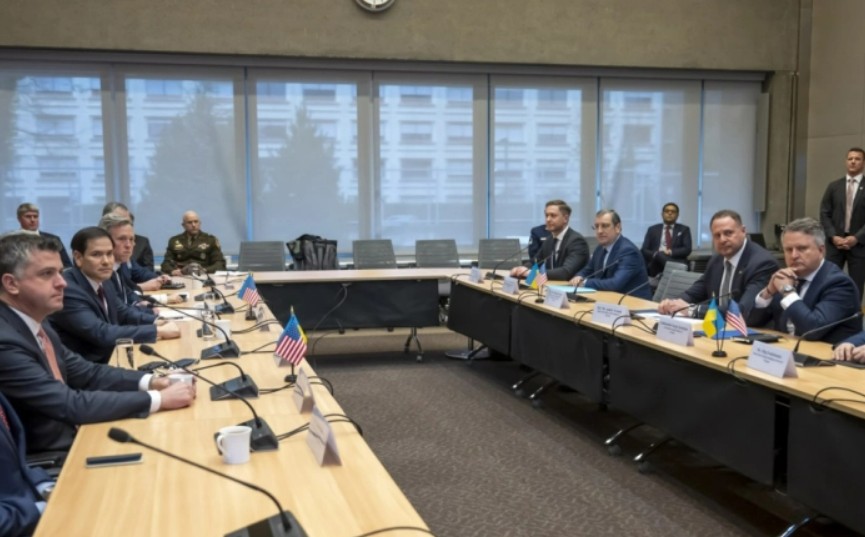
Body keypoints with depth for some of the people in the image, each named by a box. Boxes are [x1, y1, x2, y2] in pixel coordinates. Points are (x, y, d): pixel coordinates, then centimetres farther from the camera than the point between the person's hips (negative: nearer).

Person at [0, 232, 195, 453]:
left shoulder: (34, 323, 3)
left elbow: (84, 372, 9)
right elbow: (71, 406, -26)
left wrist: (149, 381, -6)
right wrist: (158, 399, -23)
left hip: (69, 436, 8)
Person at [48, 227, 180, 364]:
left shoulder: (102, 283, 3)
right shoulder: (67, 291, -21)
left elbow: (123, 313, 17)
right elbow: (101, 334, -27)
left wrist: (155, 321, -2)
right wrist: (158, 331, -23)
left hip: (108, 359, 7)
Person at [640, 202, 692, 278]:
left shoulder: (684, 229, 19)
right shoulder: (652, 229, 19)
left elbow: (687, 249, 5)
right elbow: (644, 250, 10)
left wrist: (670, 252, -13)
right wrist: (656, 254, -13)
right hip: (655, 265, 1)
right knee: (660, 255, -36)